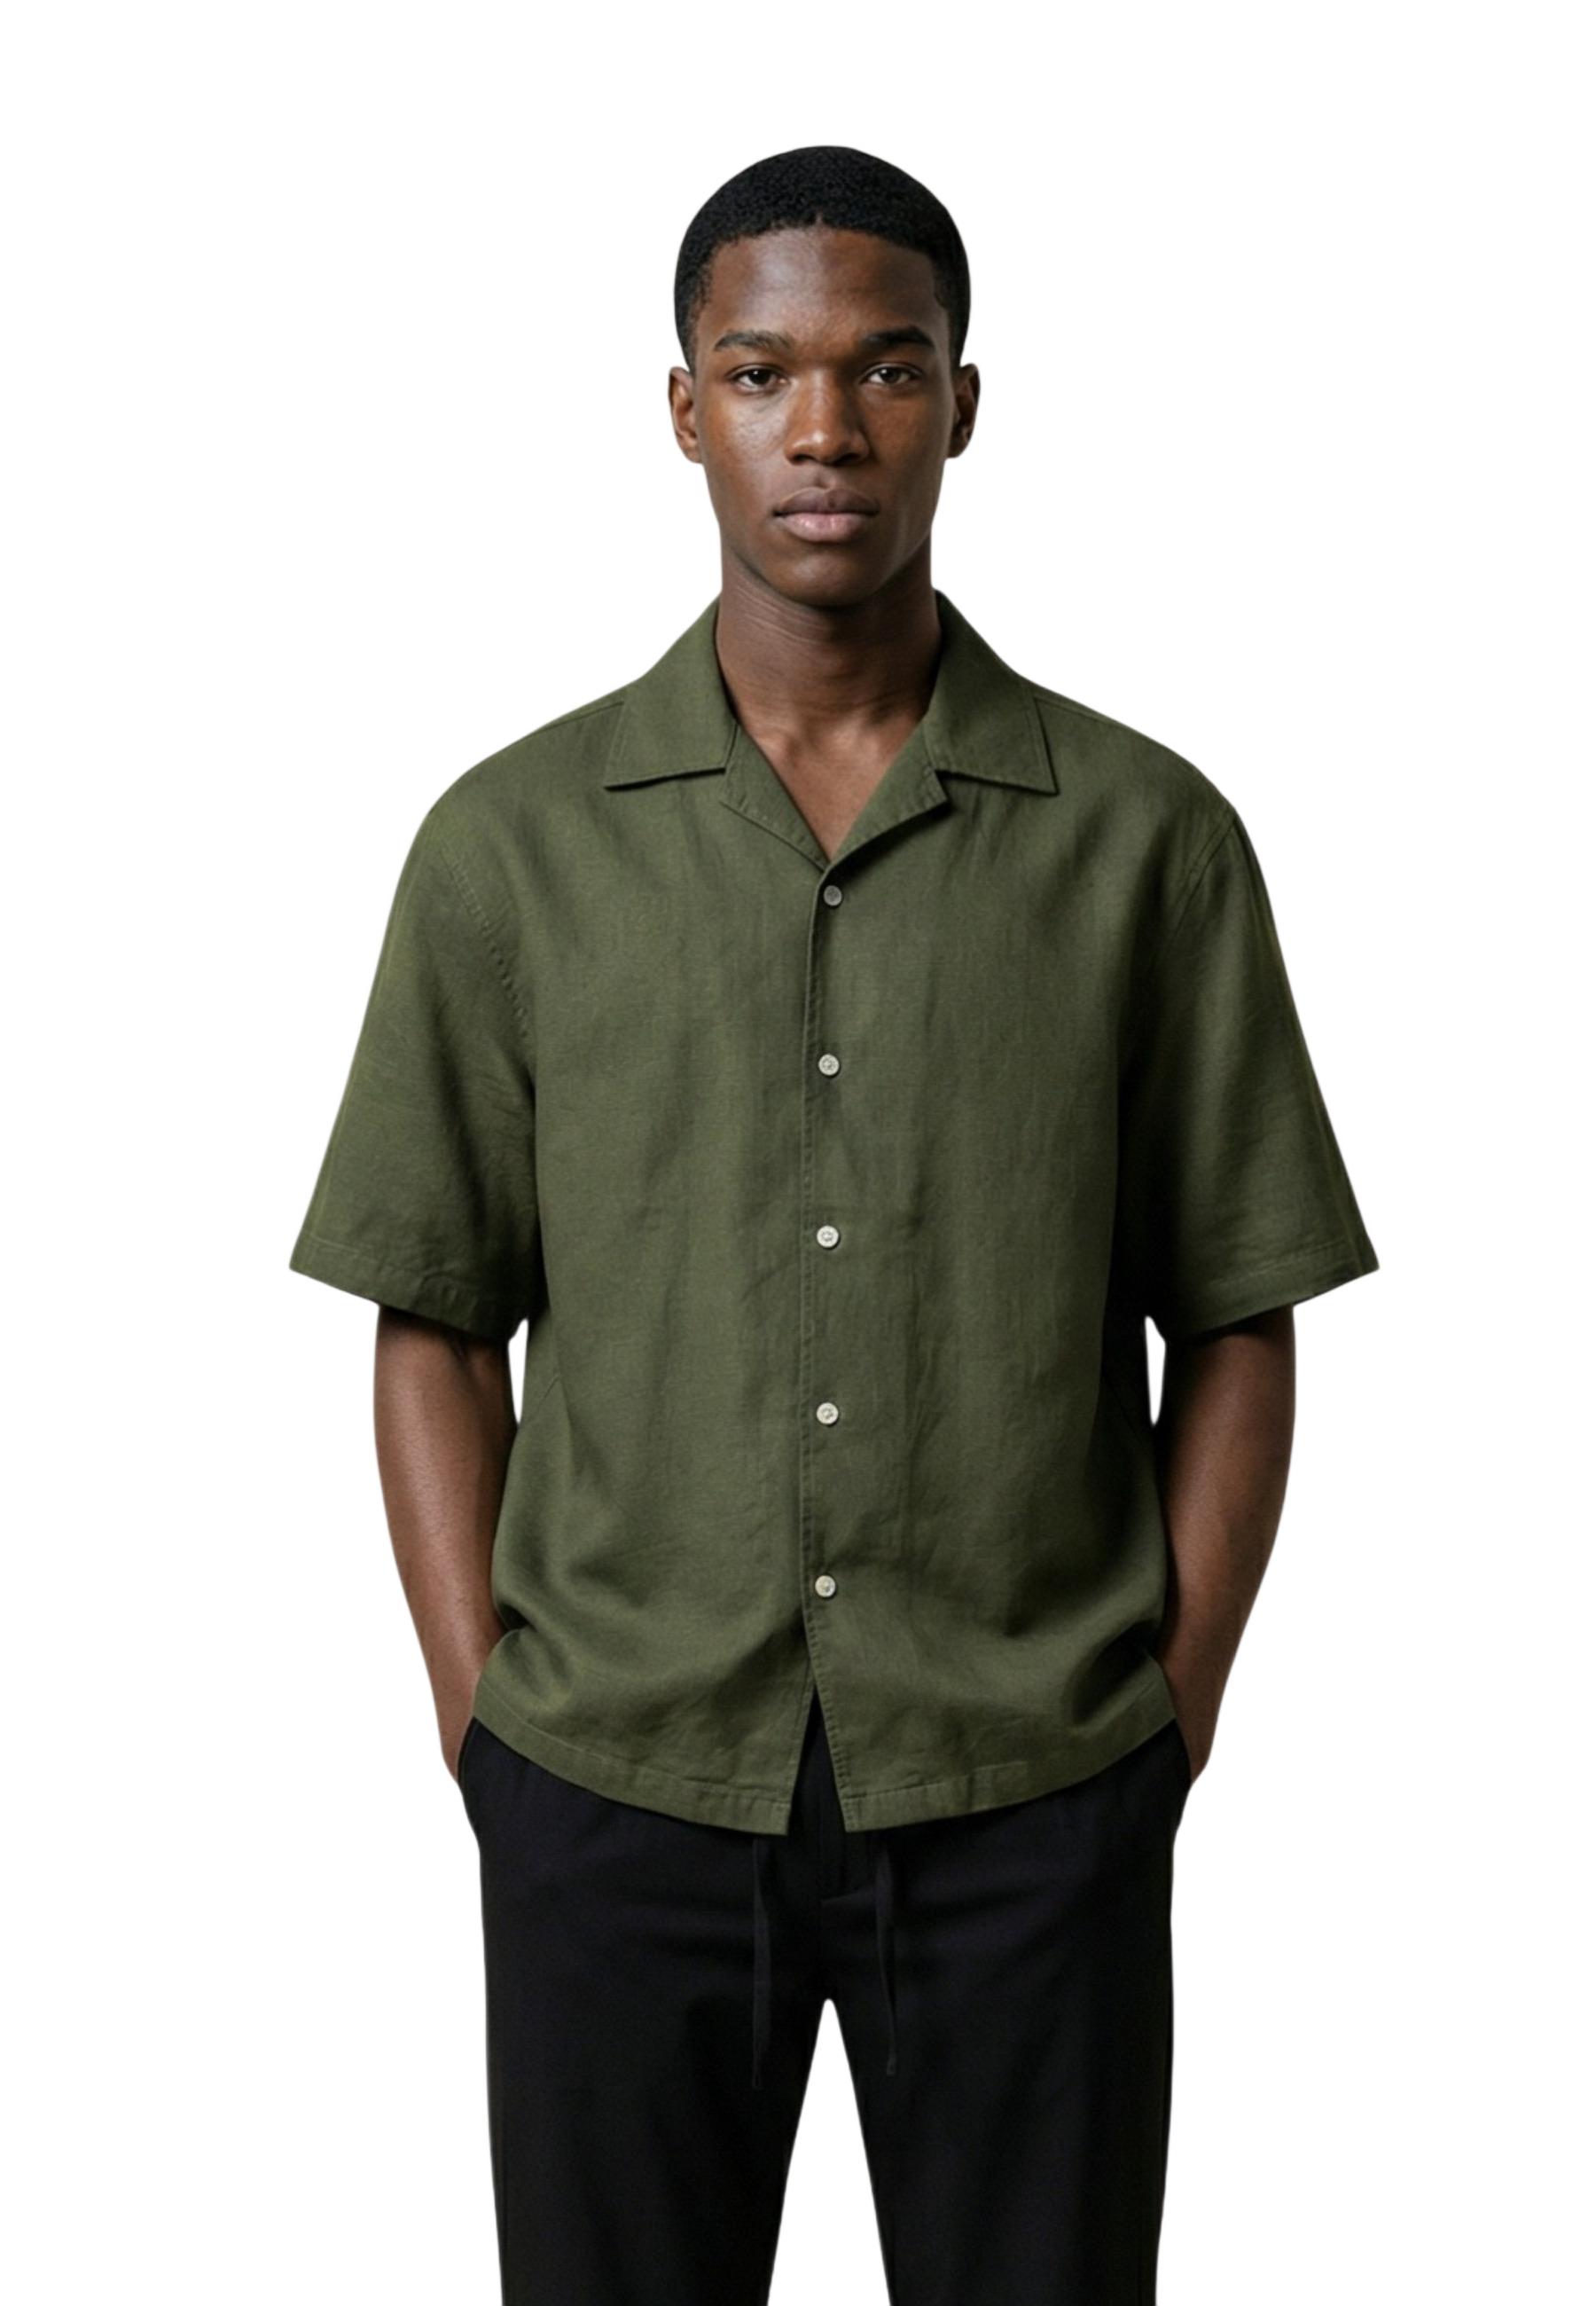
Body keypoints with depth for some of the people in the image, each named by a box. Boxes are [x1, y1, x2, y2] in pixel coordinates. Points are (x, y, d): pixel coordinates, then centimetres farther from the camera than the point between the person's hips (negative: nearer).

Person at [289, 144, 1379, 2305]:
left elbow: (1235, 1325, 3)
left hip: (1030, 1805, 0)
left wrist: (1171, 1724, -2)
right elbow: (436, 1325, 4)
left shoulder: (1147, 836, -1)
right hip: (615, 1798, 1)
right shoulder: (512, 842, 1)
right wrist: (483, 1726, -2)